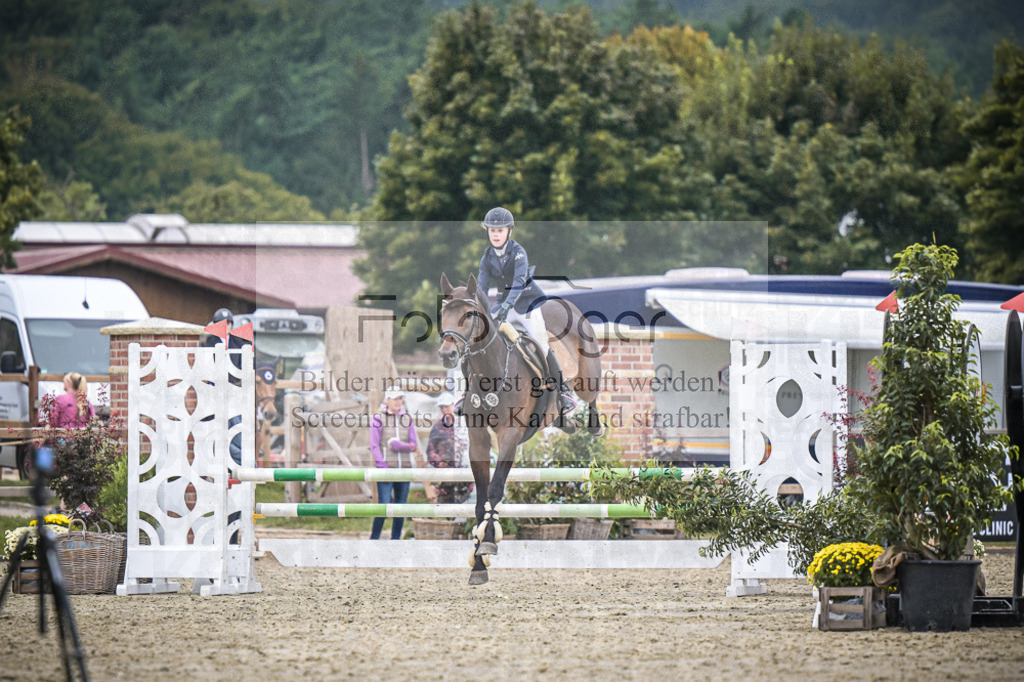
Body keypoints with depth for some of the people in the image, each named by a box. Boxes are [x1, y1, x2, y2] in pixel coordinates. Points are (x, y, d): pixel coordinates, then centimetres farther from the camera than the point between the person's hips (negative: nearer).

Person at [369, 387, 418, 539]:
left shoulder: (407, 419, 11)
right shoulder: (378, 418, 0)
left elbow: (414, 446, 8)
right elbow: (374, 445, -4)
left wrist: (398, 445, -12)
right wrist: (382, 467, -12)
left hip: (404, 468, 4)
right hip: (386, 468, -4)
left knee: (400, 508, 4)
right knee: (383, 506, -11)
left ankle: (396, 540, 10)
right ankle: (374, 539, -1)